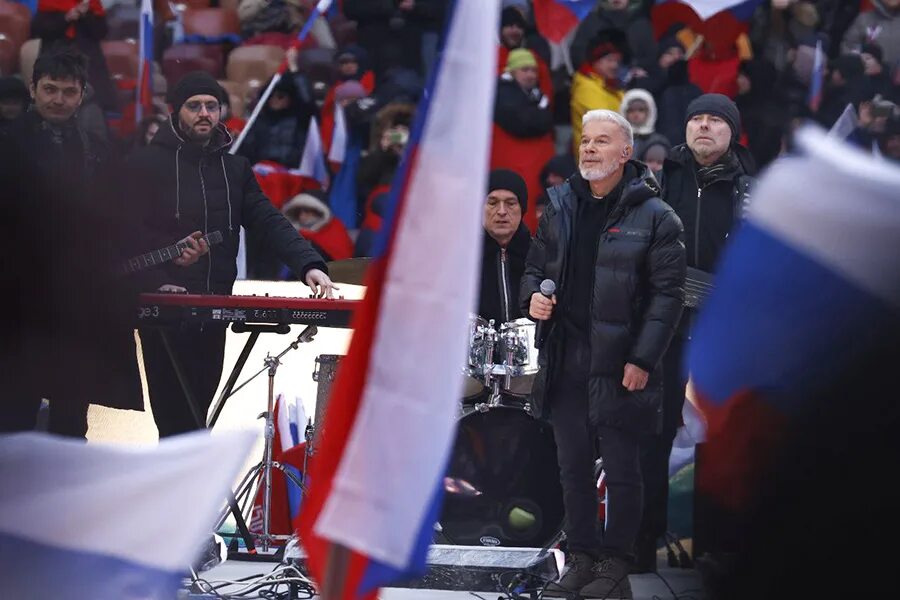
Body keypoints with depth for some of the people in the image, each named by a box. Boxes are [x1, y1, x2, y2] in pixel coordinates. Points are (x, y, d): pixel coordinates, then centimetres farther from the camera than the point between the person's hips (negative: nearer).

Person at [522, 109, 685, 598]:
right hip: (564, 360, 5)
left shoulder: (655, 217, -6)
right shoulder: (560, 207, 12)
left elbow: (667, 293, -9)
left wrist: (643, 359, -15)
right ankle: (581, 558, 20)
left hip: (620, 366, -5)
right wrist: (533, 296, -1)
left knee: (622, 470, 1)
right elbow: (536, 266, 22)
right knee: (573, 467, 10)